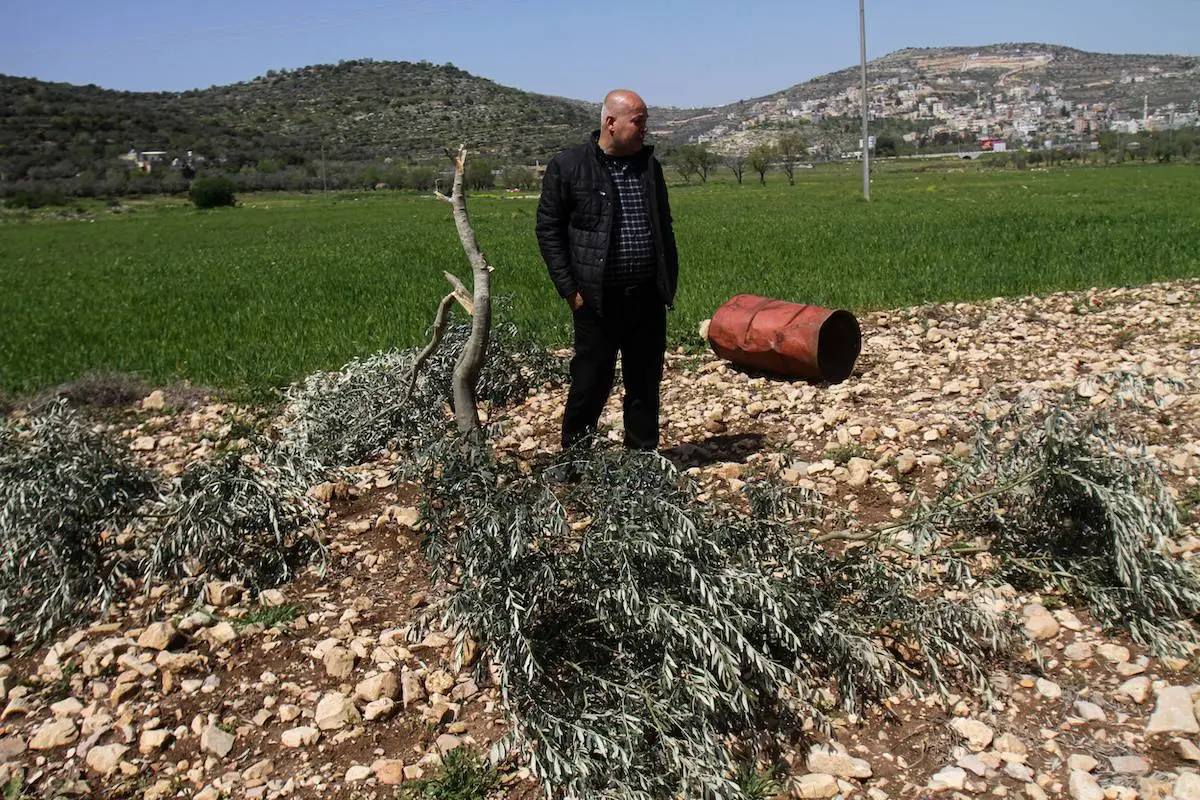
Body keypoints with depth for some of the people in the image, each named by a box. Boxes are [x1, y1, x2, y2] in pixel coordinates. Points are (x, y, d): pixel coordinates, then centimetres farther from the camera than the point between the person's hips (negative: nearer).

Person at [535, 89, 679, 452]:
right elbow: (548, 229, -3)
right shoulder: (567, 166, -4)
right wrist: (569, 289, -8)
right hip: (598, 299, -5)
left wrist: (670, 282, 11)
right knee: (591, 384, 2)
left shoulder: (649, 164, 12)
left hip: (648, 297, 5)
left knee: (645, 384, 11)